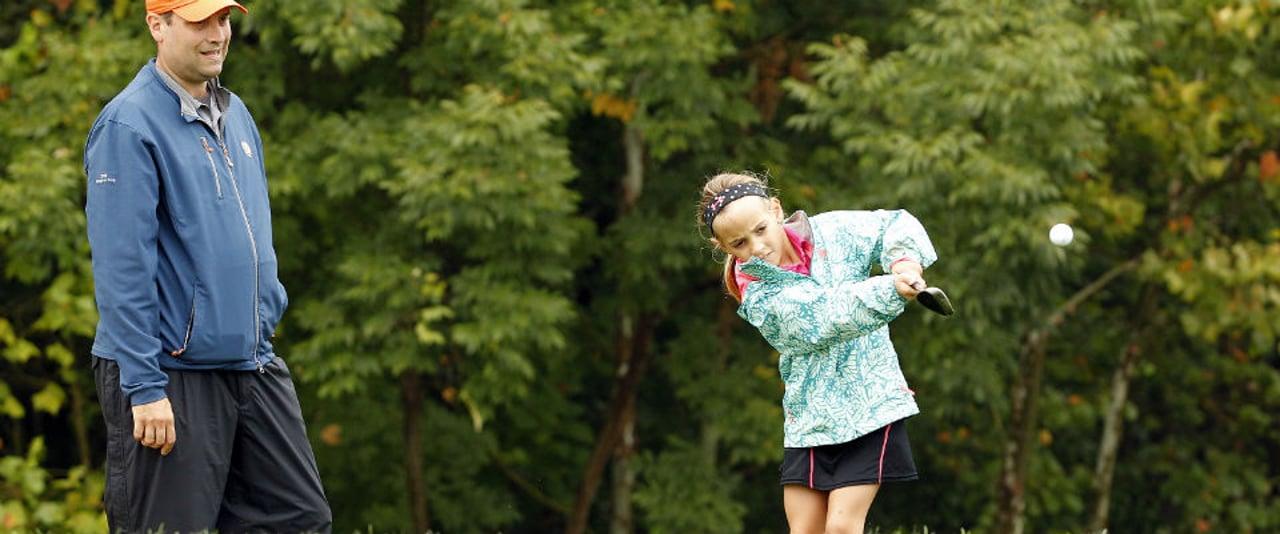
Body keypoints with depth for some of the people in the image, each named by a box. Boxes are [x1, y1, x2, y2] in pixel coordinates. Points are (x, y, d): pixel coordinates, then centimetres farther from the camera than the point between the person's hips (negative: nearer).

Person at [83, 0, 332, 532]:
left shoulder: (235, 115, 13)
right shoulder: (128, 127, -13)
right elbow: (123, 267, -17)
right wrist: (145, 388, -20)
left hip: (254, 363, 8)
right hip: (170, 372, -8)